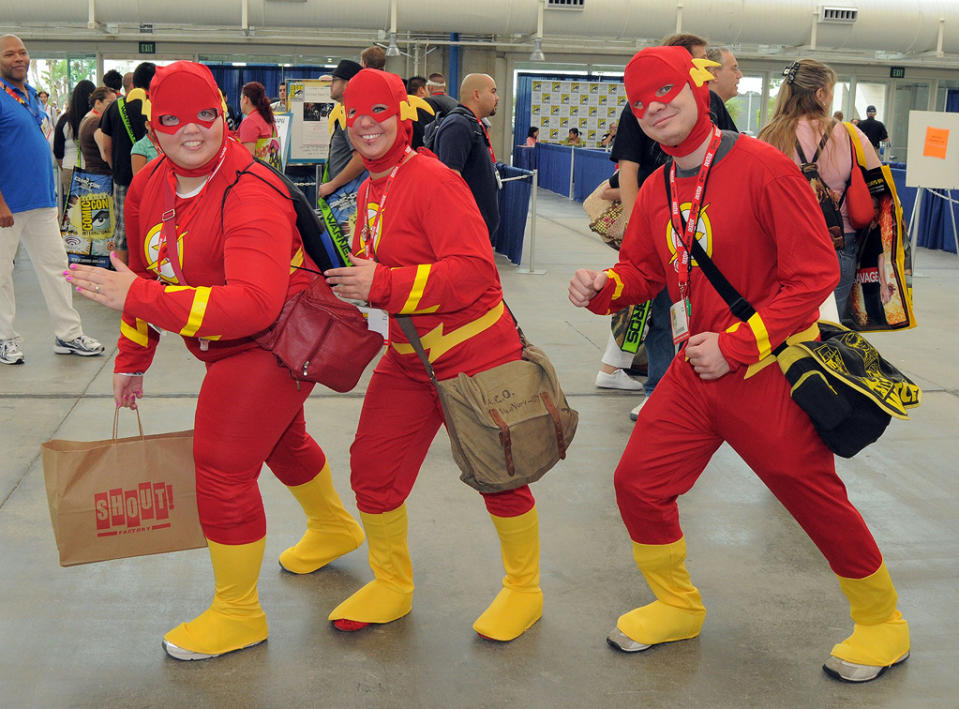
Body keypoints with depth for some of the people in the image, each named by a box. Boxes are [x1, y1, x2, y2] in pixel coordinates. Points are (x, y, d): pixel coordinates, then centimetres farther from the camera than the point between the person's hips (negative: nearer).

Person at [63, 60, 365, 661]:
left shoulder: (252, 196, -31)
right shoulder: (148, 188, -4)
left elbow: (254, 304, -43)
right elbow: (147, 273, 11)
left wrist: (136, 298, -44)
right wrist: (132, 360, 13)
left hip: (279, 339, -9)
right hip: (226, 349, 9)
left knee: (222, 465, -10)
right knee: (280, 438, 29)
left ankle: (238, 614, 12)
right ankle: (334, 528, 58)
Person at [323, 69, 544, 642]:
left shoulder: (433, 181, -18)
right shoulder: (370, 189, 9)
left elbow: (474, 270, -28)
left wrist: (381, 284, -29)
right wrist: (344, 278, 0)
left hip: (474, 352, -8)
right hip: (408, 357, 8)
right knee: (373, 466, 7)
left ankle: (525, 589, 27)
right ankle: (392, 585, 29)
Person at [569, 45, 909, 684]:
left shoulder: (763, 167, -15)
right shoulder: (657, 190, 5)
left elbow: (814, 274, -16)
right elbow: (643, 270, 17)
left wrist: (736, 345, -19)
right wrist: (602, 288, -7)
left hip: (769, 373, -6)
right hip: (695, 369, 6)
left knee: (817, 499, 4)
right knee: (638, 482, 3)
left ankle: (883, 623, 29)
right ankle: (678, 606, 28)